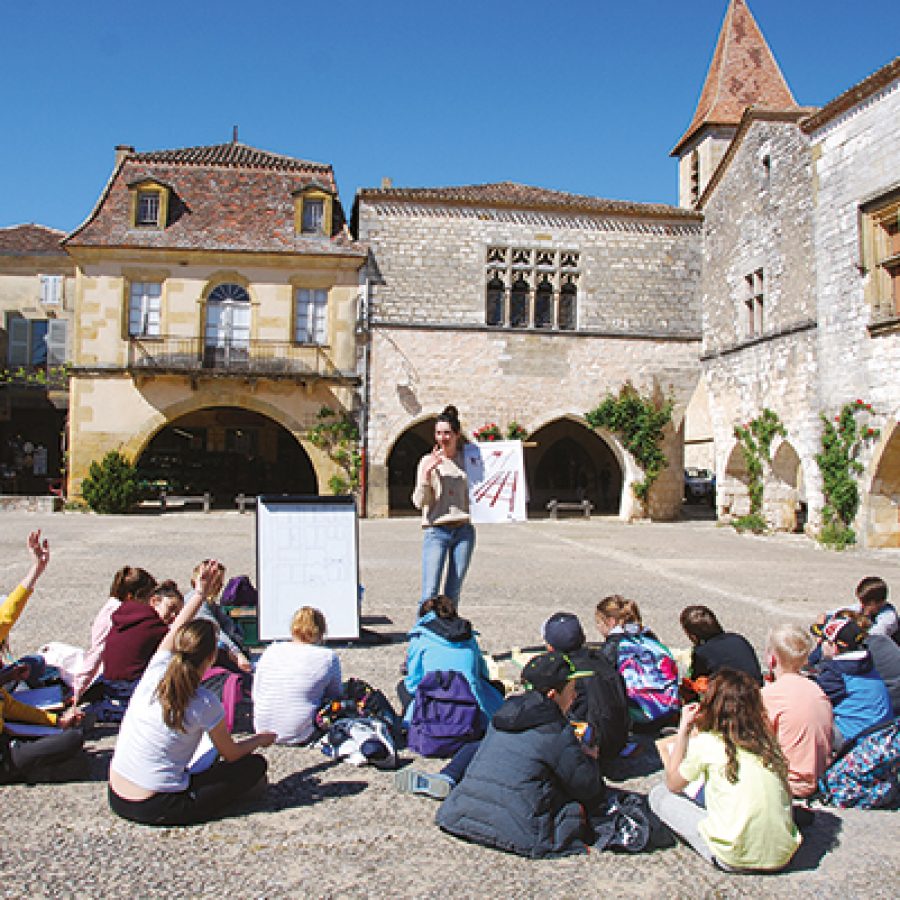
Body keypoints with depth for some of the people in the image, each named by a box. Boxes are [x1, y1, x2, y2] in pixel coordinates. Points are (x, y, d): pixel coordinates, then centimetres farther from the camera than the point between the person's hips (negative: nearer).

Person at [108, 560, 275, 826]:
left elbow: (175, 631, 14)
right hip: (156, 809, -6)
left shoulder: (155, 673, -6)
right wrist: (260, 740, 18)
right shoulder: (204, 704, -17)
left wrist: (201, 591, 22)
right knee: (255, 765, 5)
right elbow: (231, 754, -1)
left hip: (116, 798, 6)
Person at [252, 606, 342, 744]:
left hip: (264, 731, 2)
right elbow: (334, 696, 3)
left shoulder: (271, 650, -1)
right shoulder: (328, 657, -10)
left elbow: (255, 694, 7)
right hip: (300, 735, -2)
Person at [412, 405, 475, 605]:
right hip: (437, 531, -3)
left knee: (453, 594, 6)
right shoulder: (428, 461, 1)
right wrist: (426, 474, -17)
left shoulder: (465, 460, 10)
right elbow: (419, 502, -5)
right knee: (430, 595, -9)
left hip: (464, 531, 3)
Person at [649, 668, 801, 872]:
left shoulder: (706, 743, -9)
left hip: (736, 860, -5)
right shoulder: (766, 739, 2)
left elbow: (672, 784, 6)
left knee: (659, 794, 8)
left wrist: (684, 727, 9)